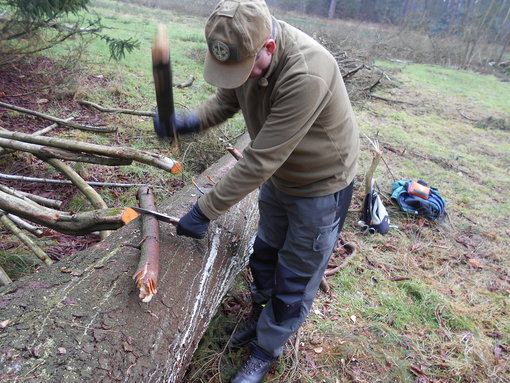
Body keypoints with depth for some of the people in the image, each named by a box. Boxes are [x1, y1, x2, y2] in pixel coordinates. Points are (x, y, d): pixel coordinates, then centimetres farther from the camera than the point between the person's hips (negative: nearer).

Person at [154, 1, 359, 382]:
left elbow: (260, 161, -35)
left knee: (294, 278, 10)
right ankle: (261, 316, 50)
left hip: (320, 185, -7)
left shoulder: (305, 75, -37)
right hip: (278, 175, 7)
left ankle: (266, 351, 35)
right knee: (265, 253, 23)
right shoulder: (246, 52, -12)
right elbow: (225, 102, 3)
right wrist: (187, 122, -17)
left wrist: (205, 210, -27)